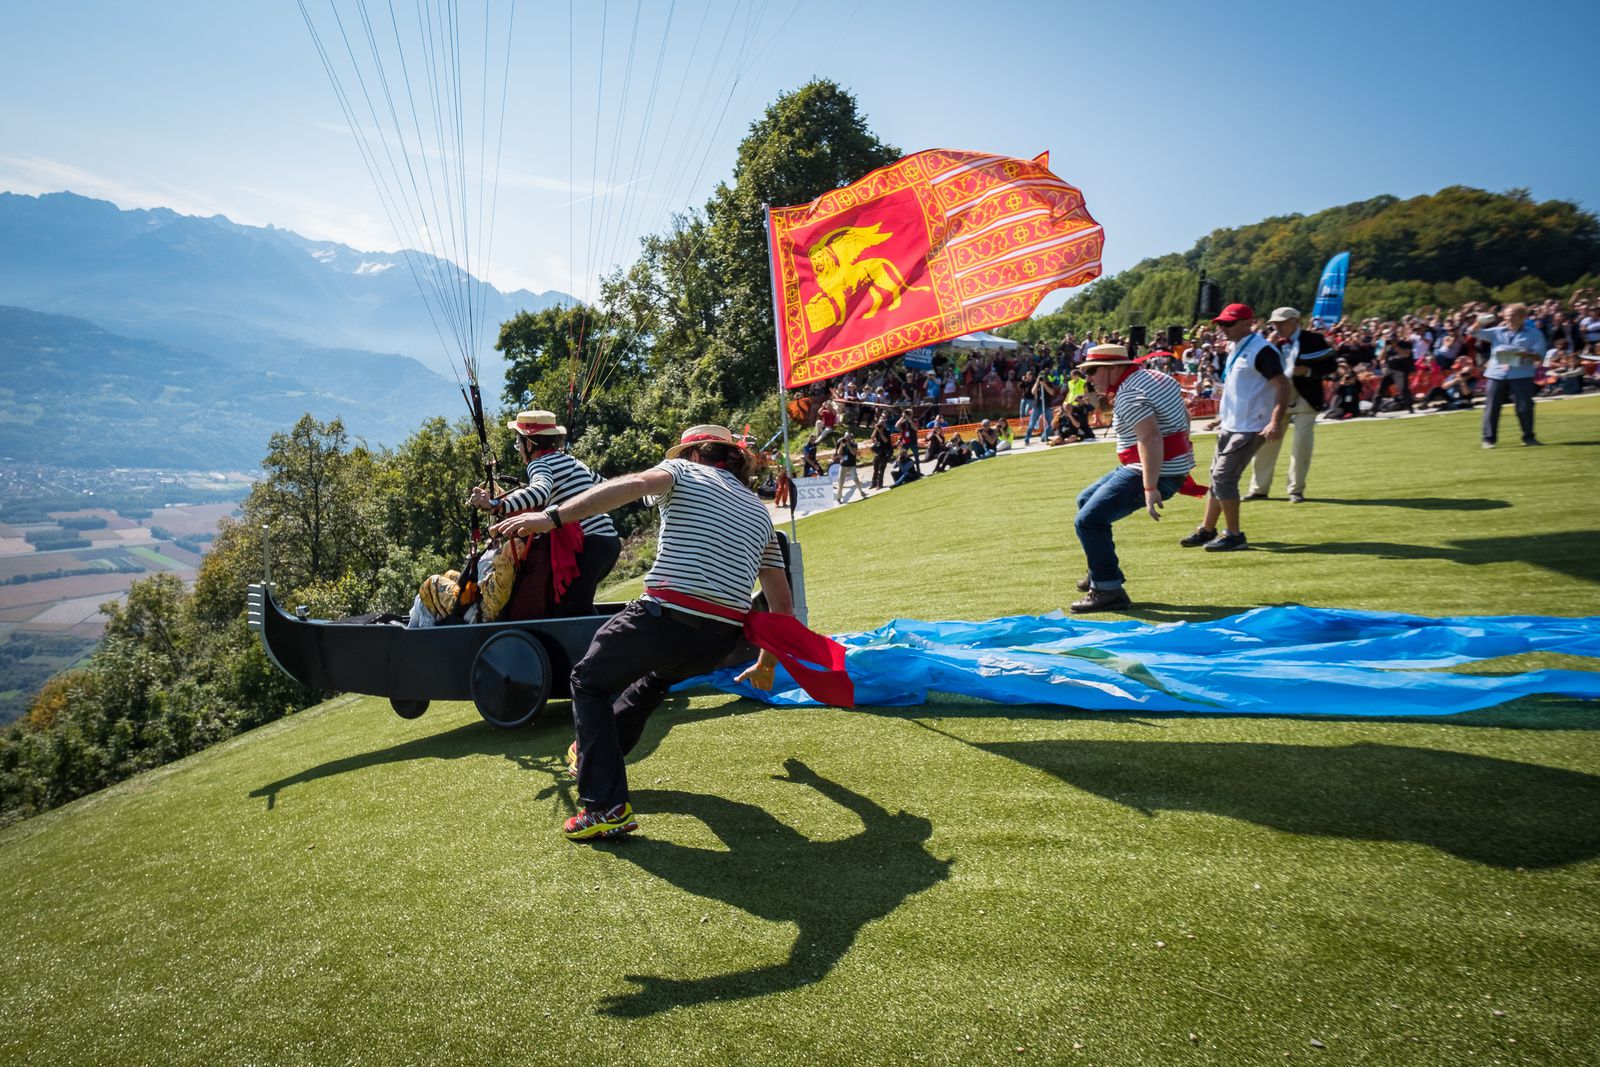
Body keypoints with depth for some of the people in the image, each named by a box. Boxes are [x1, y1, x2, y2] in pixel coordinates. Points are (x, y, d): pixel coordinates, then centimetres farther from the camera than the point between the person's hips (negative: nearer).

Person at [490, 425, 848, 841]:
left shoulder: (684, 471, 9)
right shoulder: (760, 513, 23)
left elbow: (634, 484, -15)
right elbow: (782, 606, 24)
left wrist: (553, 517, -23)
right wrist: (766, 664, 37)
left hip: (666, 617, -6)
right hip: (721, 643, 6)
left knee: (589, 682, 18)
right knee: (656, 674, 37)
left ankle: (606, 806, 4)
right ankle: (598, 753, 50)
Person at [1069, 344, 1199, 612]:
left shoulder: (1129, 395, -19)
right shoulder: (1156, 377, 12)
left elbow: (1150, 439, -31)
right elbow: (1184, 417, 21)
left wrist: (1150, 488, -32)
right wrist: (1182, 458, 28)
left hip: (1156, 472, -11)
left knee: (1088, 521, -14)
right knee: (1086, 500, 22)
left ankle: (1109, 590, -10)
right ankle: (1101, 572, 27)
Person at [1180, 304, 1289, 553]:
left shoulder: (1261, 350, -17)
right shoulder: (1236, 350, 13)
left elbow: (1283, 386, -22)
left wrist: (1276, 422, -31)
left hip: (1249, 428, -10)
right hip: (1230, 427, 10)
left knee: (1224, 477, -10)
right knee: (1217, 477, 14)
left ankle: (1235, 535, -1)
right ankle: (1207, 530, 24)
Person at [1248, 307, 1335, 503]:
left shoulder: (1313, 340, -3)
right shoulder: (1275, 343, 8)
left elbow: (1329, 366, -4)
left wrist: (1307, 371, -18)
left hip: (1305, 398, -4)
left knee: (1302, 444, -3)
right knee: (1266, 442, 2)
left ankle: (1296, 490, 10)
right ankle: (1259, 489, 12)